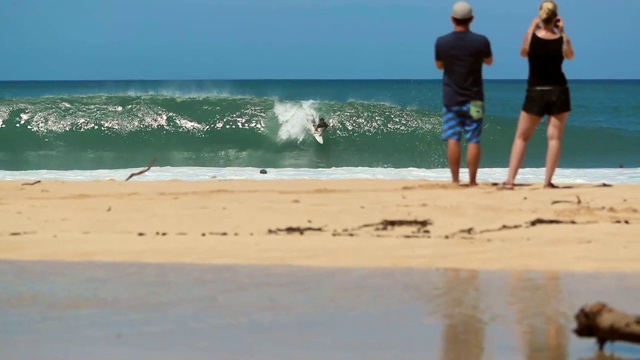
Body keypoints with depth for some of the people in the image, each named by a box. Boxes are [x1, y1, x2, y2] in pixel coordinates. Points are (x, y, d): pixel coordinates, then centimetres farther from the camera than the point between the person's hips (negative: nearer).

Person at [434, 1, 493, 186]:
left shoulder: (441, 42, -9)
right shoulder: (481, 41, -10)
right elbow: (489, 61, 10)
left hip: (451, 98, 1)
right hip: (473, 99, -1)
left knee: (453, 139, 4)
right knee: (473, 141, 2)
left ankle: (455, 180, 3)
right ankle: (472, 181, 2)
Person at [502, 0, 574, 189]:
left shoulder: (532, 37, -9)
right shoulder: (562, 40, -7)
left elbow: (523, 53, 12)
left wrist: (532, 27, 13)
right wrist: (562, 32, 11)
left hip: (535, 93, 0)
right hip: (558, 92, 0)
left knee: (521, 137, 9)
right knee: (554, 137, 2)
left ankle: (510, 179, 2)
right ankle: (548, 181, -3)